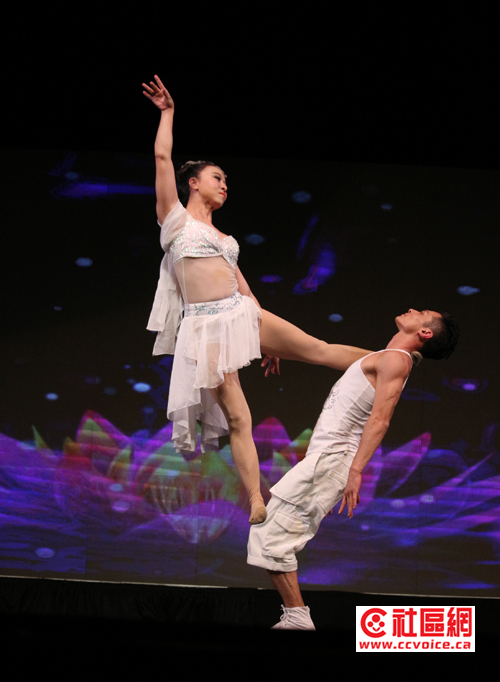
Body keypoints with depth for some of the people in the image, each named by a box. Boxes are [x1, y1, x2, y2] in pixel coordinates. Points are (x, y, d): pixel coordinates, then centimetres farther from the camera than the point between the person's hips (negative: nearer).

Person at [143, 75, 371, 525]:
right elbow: (163, 158, -3)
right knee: (237, 418, -10)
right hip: (205, 325, -5)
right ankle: (257, 506, -9)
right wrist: (167, 113, 6)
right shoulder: (176, 218, 7)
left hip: (241, 315, 5)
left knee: (322, 351, 2)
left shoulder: (224, 239, 25)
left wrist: (268, 340, 20)